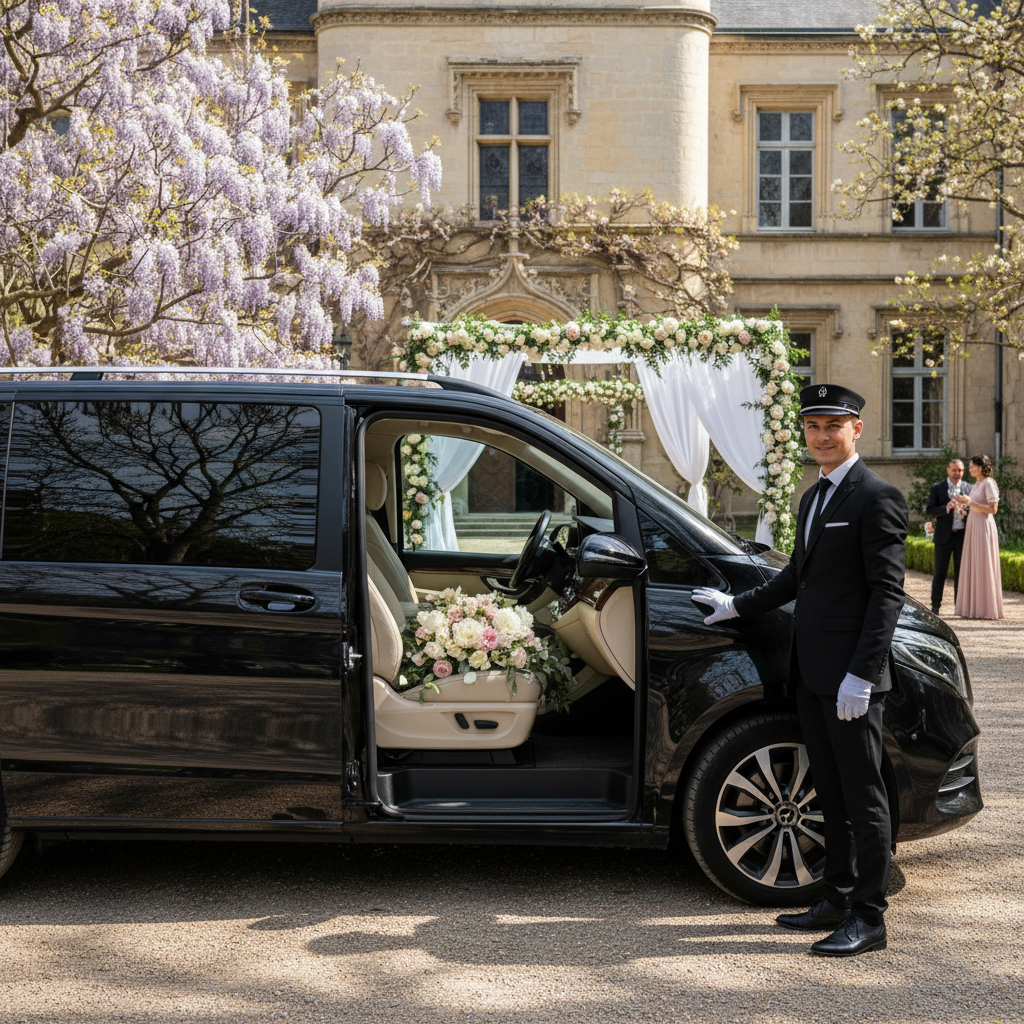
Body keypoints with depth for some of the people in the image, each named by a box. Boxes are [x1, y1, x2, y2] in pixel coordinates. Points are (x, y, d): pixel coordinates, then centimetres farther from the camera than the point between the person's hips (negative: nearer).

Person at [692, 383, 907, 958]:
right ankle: (839, 898, 25)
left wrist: (861, 674, -21)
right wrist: (739, 606, 30)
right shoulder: (815, 497, 17)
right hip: (812, 673, 9)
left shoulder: (877, 498, -11)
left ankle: (869, 918, 5)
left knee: (863, 795, -2)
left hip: (851, 677, -9)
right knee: (831, 793, 15)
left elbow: (888, 591, -16)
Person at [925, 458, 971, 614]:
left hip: (962, 535, 2)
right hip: (944, 535, -2)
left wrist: (965, 512, -11)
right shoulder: (937, 488, 3)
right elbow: (930, 510, -2)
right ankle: (935, 605, 7)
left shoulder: (968, 488, 9)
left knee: (961, 571, 7)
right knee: (940, 571, -1)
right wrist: (946, 508, -19)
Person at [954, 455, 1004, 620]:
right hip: (972, 526, 9)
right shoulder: (976, 485, 16)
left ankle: (987, 608, -1)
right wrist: (966, 506, 7)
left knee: (983, 567, -6)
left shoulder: (989, 484, -10)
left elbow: (993, 509, -16)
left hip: (983, 526, -9)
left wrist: (971, 502, -17)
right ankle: (974, 607, 11)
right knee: (972, 567, 8)